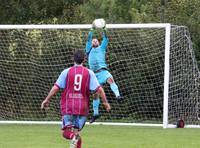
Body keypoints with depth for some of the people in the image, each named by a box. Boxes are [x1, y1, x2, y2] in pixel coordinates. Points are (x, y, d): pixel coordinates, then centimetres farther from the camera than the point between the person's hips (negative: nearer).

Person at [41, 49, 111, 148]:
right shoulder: (89, 73, 2)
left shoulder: (66, 72, 0)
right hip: (82, 107, 1)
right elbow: (99, 89, -2)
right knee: (76, 131, 12)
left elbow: (56, 87, -3)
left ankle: (74, 137, -34)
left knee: (67, 133, -2)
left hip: (68, 107, -1)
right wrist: (105, 102, 10)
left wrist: (47, 99, 7)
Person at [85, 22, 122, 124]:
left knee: (110, 79, -34)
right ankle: (95, 113, 14)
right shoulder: (89, 50, 21)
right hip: (94, 73, 2)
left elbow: (105, 39, 11)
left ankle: (117, 96, -53)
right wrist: (92, 29, 3)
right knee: (95, 93, 5)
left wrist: (104, 29, -1)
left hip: (102, 71, -2)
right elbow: (88, 39, 10)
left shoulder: (102, 48, 21)